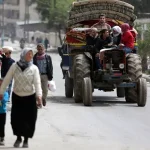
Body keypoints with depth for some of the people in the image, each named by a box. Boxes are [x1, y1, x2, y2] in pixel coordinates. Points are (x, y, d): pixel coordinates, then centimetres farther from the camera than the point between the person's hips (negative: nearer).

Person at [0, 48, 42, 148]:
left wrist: (39, 96, -26)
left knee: (29, 119, 0)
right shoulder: (14, 66, -4)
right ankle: (18, 138, 24)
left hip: (30, 97, -1)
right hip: (17, 96, 1)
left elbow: (37, 83, -14)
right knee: (16, 118, 3)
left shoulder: (34, 68, -6)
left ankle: (26, 140, 17)